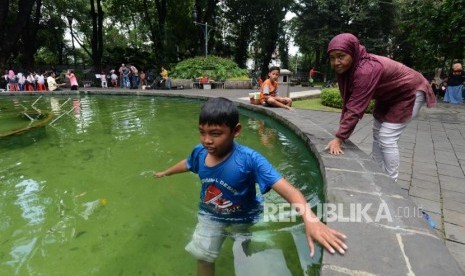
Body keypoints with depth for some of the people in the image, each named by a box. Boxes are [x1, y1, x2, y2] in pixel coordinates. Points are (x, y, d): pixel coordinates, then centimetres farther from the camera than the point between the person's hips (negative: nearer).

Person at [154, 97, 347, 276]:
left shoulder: (249, 160, -37)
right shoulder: (199, 152, -20)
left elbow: (287, 189, -44)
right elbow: (187, 164, 5)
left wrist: (310, 220, -61)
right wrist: (165, 173, 25)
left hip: (243, 218, -2)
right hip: (210, 215, 3)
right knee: (202, 255, 15)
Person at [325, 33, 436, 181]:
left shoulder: (367, 70, -39)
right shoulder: (348, 67, -13)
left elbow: (356, 107, -40)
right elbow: (348, 101, -12)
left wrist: (339, 138, -38)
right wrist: (342, 130, -16)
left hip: (410, 92, -9)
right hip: (388, 95, 9)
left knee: (387, 138, -14)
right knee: (377, 133, 12)